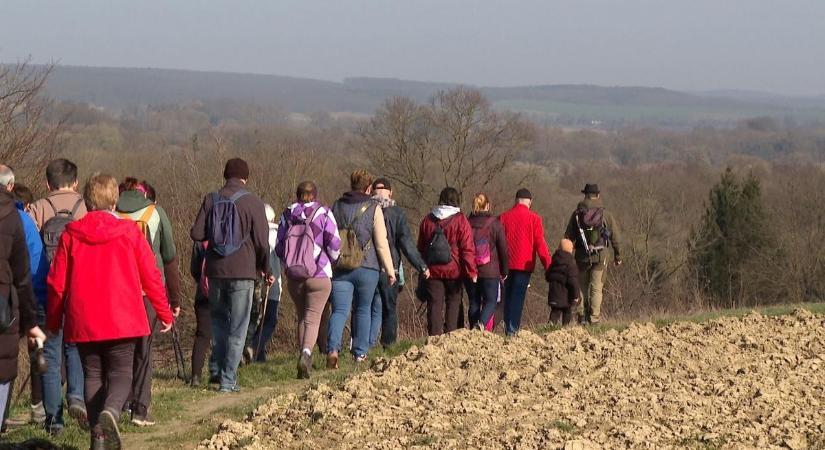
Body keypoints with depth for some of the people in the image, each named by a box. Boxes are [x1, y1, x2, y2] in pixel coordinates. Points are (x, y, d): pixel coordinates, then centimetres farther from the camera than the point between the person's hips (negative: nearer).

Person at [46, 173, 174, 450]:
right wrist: (165, 313, 13)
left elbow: (57, 282, 5)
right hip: (122, 320, -1)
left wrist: (53, 321, 17)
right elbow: (151, 277, 1)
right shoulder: (130, 232, -1)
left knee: (93, 376, 12)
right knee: (120, 374, 4)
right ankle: (110, 412, -27)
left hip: (82, 322, 2)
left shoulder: (71, 235, 2)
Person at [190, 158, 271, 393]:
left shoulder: (211, 200, 1)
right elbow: (262, 242, -8)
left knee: (218, 321, 18)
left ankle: (219, 370, 16)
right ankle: (228, 380, -2)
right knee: (237, 328, 1)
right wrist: (266, 270, 6)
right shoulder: (252, 202, -7)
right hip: (243, 271, -3)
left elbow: (196, 234, -4)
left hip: (216, 270, 3)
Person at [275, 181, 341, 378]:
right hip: (319, 275, -3)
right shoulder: (324, 214, -3)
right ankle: (306, 353, -26)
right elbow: (334, 245, -8)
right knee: (313, 318, -3)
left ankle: (304, 357, 15)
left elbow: (279, 247, 5)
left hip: (293, 276, 3)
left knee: (301, 317, 17)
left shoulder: (287, 215, 4)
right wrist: (331, 263, 11)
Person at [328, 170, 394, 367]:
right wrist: (390, 270, 3)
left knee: (340, 310, -2)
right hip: (367, 269, -2)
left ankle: (333, 348, -24)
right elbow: (381, 243, -5)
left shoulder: (336, 207, 9)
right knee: (363, 310, 12)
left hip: (339, 269, 2)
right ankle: (360, 353, 12)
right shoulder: (373, 209, -3)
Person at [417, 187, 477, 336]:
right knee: (454, 302, 7)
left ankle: (434, 337, -3)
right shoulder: (460, 221, -5)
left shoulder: (427, 220, 8)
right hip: (453, 271, -2)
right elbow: (467, 249, -9)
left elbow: (421, 248, 15)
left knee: (434, 305, 3)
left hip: (432, 271, 3)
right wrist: (471, 271, -7)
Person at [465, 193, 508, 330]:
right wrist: (504, 271, 9)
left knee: (474, 303, 11)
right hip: (490, 272, -2)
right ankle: (482, 323, -22)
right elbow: (503, 249, -1)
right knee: (490, 301, 4)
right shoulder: (495, 224, -3)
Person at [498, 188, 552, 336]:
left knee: (508, 296, 13)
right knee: (518, 296, -3)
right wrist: (548, 266, -3)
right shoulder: (534, 219, -5)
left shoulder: (503, 217, 6)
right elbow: (540, 244, -7)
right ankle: (513, 329, -11)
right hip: (524, 264, -3)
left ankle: (508, 328, 14)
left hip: (507, 264, 3)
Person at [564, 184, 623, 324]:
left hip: (582, 256, 1)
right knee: (596, 288, 1)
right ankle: (594, 318, -4)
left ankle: (582, 316, 8)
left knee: (582, 287, 10)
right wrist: (618, 256, 14)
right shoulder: (606, 214, -1)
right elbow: (616, 237, 3)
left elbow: (569, 236, 5)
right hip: (601, 255, -1)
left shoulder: (577, 214, 2)